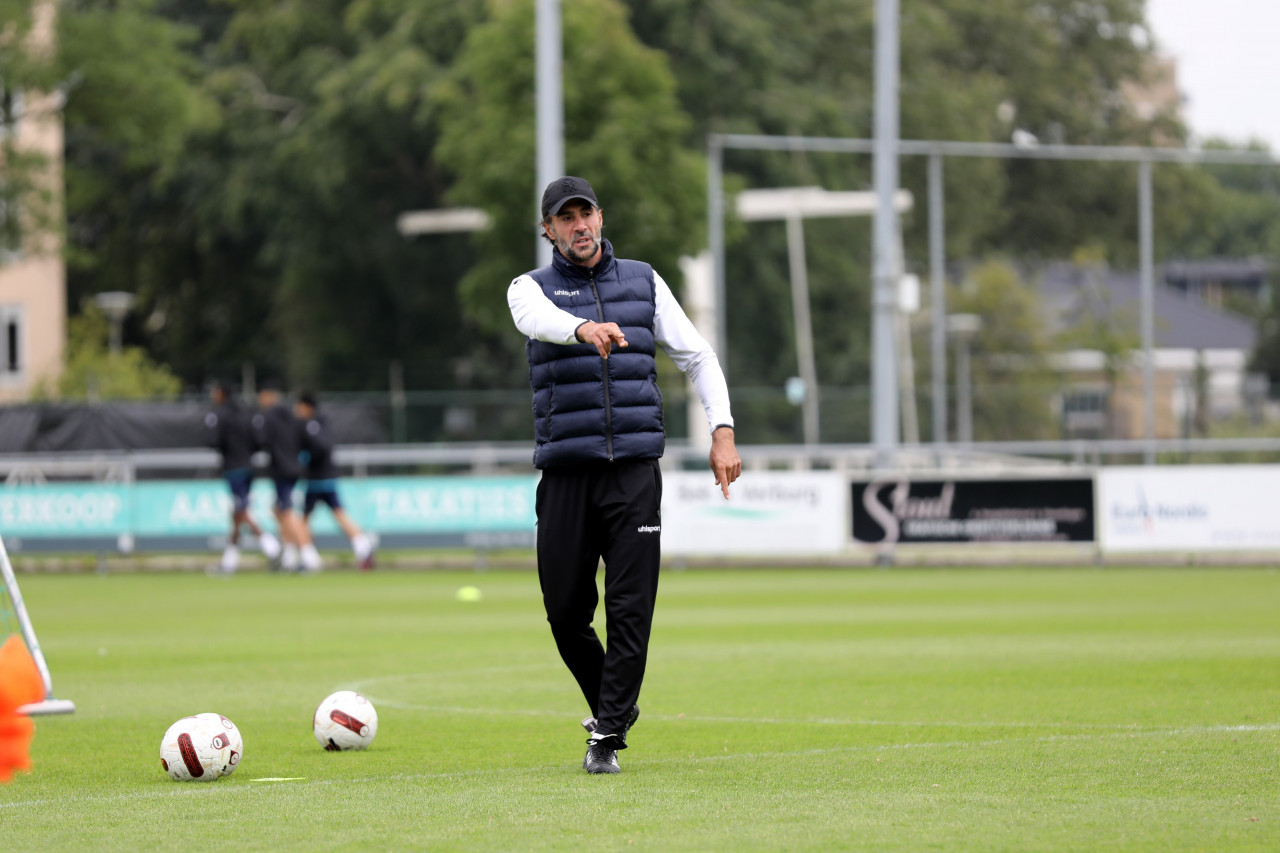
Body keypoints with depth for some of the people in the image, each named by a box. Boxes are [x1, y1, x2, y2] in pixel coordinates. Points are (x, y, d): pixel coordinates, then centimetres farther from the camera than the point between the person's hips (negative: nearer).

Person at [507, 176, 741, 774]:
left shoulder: (643, 282, 13)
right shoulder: (531, 288, 6)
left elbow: (696, 355, 15)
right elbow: (538, 317, -20)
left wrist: (722, 431, 2)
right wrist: (584, 328, -43)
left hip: (634, 470, 0)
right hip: (565, 472, 0)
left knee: (630, 608, -8)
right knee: (566, 611, 1)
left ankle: (608, 735, -1)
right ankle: (612, 705, 24)